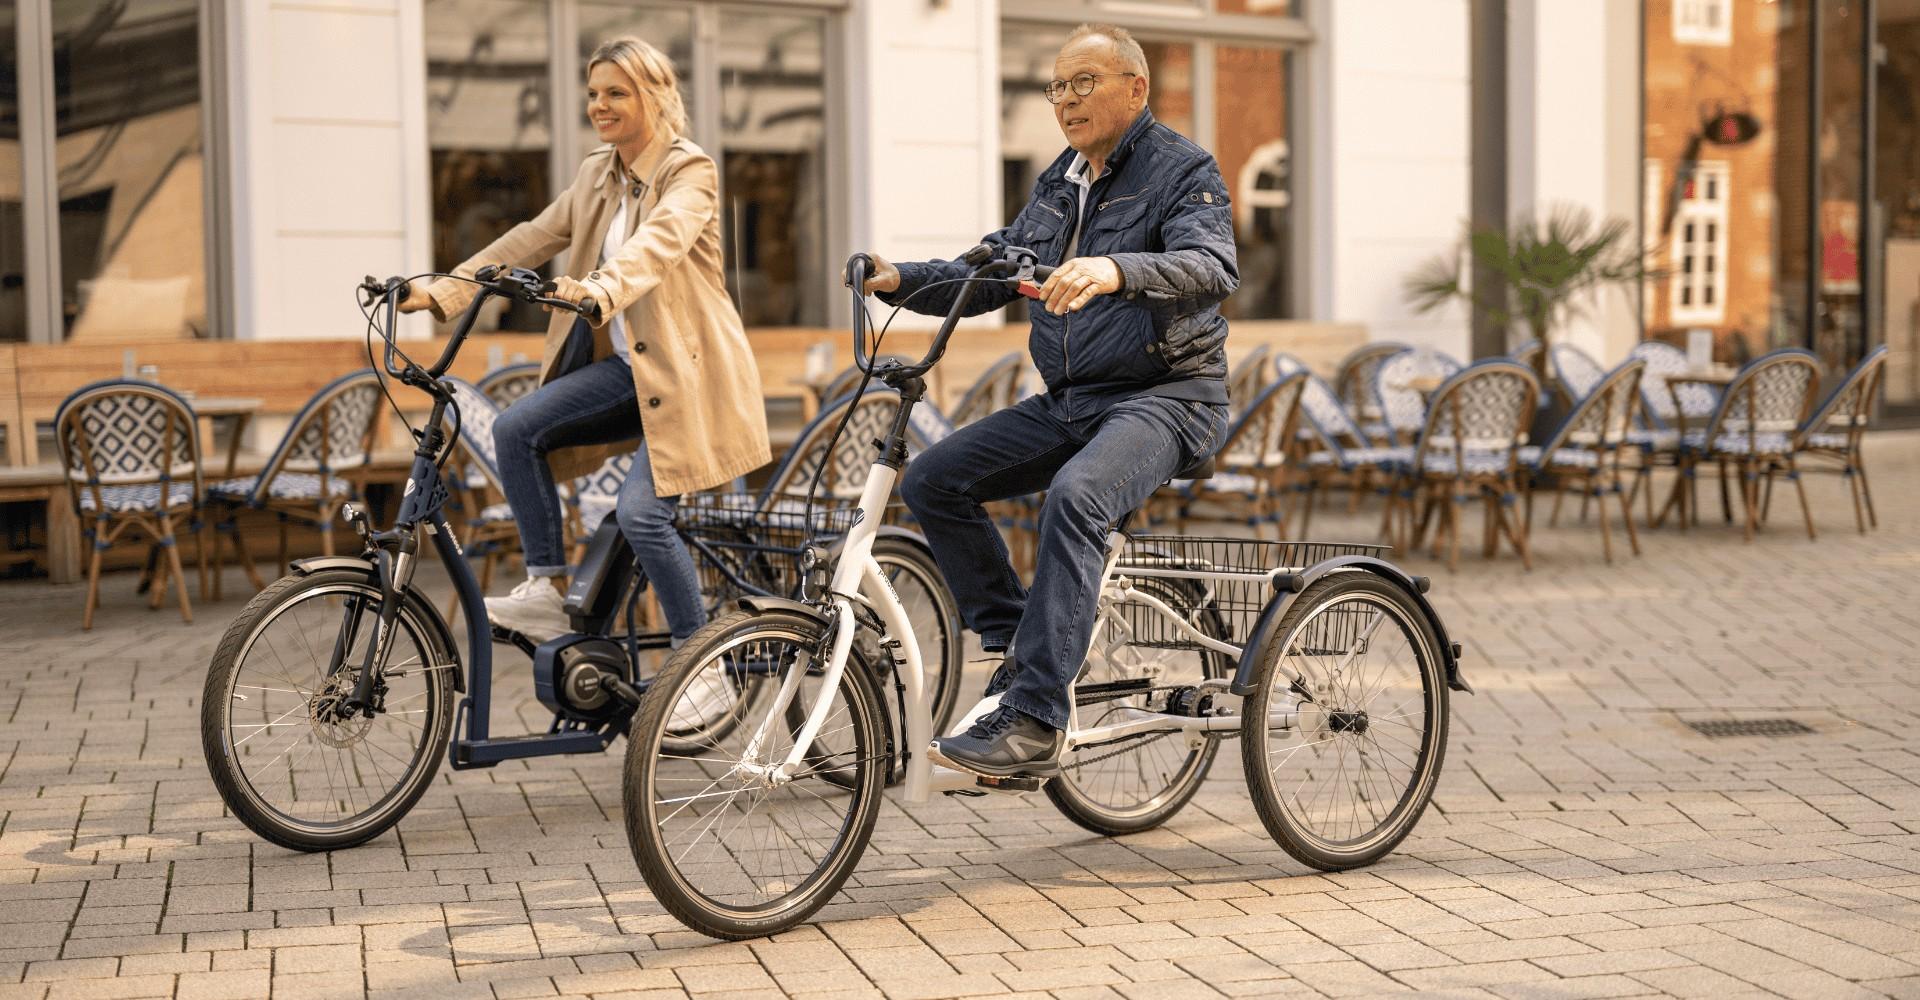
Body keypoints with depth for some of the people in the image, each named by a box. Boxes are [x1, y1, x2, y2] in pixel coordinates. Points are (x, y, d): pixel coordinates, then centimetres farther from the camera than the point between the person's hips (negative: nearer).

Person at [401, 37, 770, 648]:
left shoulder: (690, 173, -12)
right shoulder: (598, 174, 11)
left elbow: (657, 243, -32)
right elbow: (531, 239, 8)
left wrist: (599, 291, -52)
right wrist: (441, 293, -3)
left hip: (688, 373, -7)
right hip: (628, 367, 7)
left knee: (640, 512, -20)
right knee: (515, 429, -13)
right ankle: (547, 592, -5)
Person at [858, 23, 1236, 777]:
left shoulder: (1182, 171, -6)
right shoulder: (1058, 185, 17)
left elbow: (1212, 267, -26)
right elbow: (988, 275, 18)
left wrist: (1116, 270, -45)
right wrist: (900, 280, 0)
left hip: (1165, 397, -8)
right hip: (1070, 402, 8)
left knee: (1074, 495, -36)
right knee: (933, 481, -6)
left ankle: (1034, 720, -37)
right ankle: (1015, 649, 1)